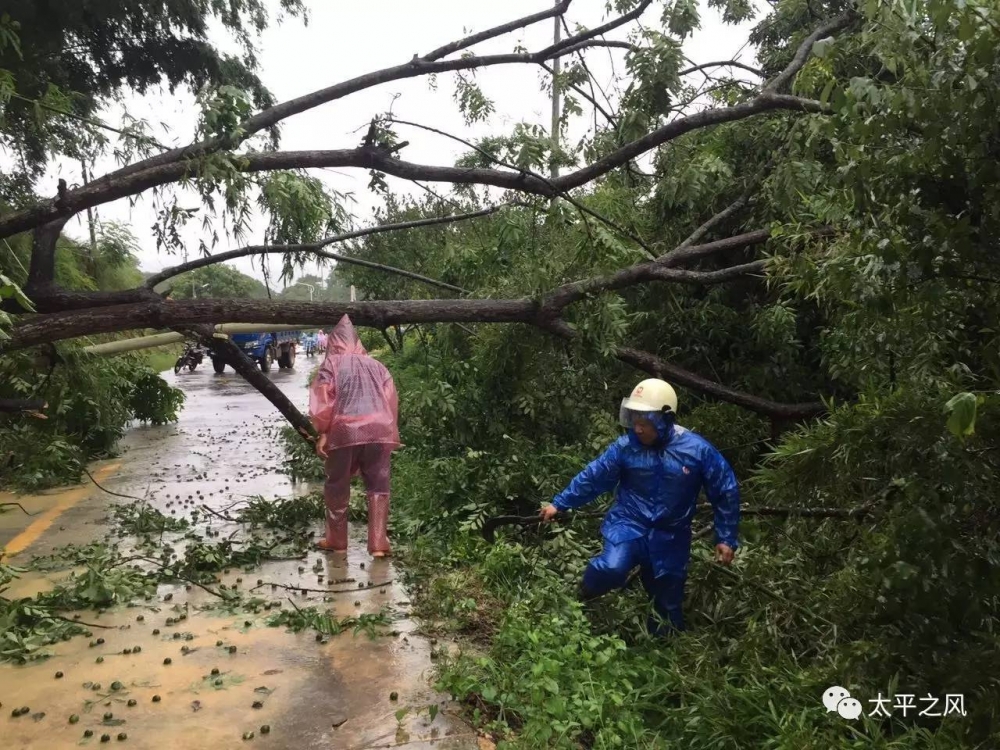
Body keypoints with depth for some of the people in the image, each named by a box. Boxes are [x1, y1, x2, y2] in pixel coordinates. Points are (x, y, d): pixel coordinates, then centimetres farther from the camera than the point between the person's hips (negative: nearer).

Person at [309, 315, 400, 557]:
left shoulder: (331, 363, 9)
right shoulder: (377, 365, 19)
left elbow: (322, 399, -3)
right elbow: (392, 401, 12)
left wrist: (322, 433, -2)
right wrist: (390, 431, 16)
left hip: (345, 431, -2)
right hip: (379, 430, 3)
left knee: (337, 487, 13)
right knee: (378, 486, 8)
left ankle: (337, 540, 22)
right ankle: (378, 544, 2)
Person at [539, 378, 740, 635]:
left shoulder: (697, 450, -14)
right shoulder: (626, 446, -12)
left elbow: (726, 492, -3)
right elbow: (592, 477, -1)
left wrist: (726, 538, -2)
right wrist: (559, 503, 0)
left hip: (670, 535, 1)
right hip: (629, 523, -1)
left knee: (668, 606, 11)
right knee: (612, 568, -30)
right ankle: (582, 598, 3)